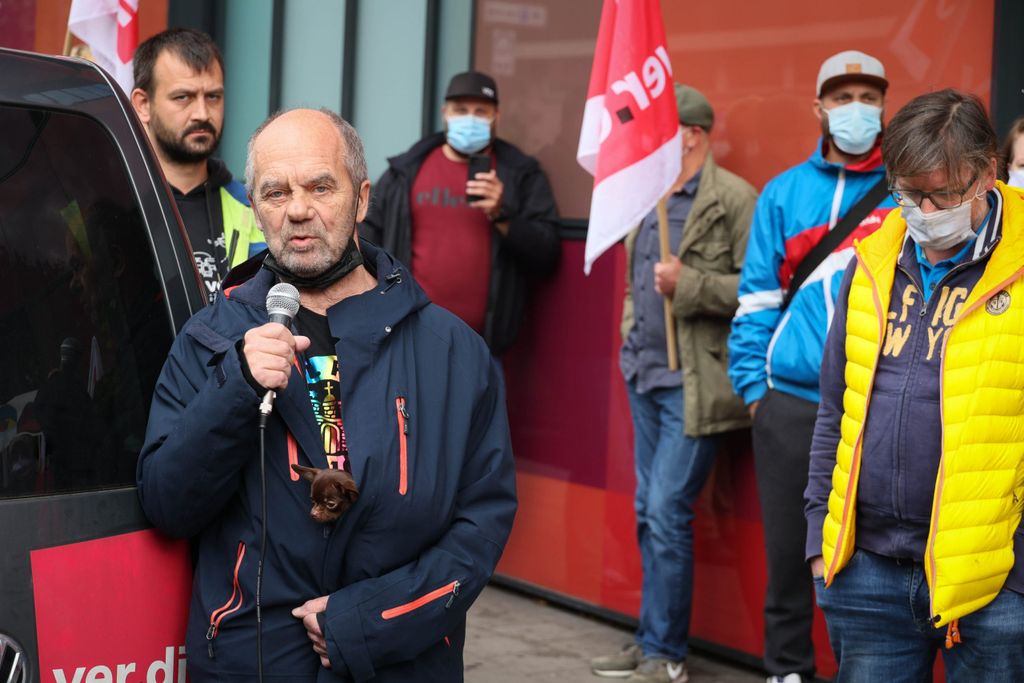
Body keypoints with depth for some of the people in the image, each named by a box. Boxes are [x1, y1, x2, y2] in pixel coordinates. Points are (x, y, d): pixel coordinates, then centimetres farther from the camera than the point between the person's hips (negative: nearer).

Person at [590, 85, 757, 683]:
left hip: (694, 384, -8)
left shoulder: (733, 199, -12)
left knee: (668, 512, -7)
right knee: (649, 512, 13)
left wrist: (689, 286, -22)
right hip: (646, 378, 9)